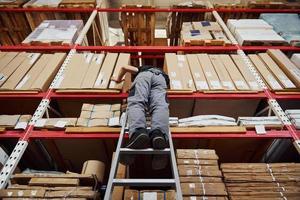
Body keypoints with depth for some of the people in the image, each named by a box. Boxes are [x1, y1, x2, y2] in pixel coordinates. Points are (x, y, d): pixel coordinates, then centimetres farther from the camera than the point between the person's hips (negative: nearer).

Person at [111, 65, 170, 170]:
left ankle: (138, 132, -59)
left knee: (136, 103, -25)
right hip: (160, 77, 1)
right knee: (160, 106, -25)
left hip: (144, 75, -1)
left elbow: (124, 67, 37)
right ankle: (159, 134, -60)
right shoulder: (163, 73, 50)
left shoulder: (141, 70, 45)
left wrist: (118, 79, 53)